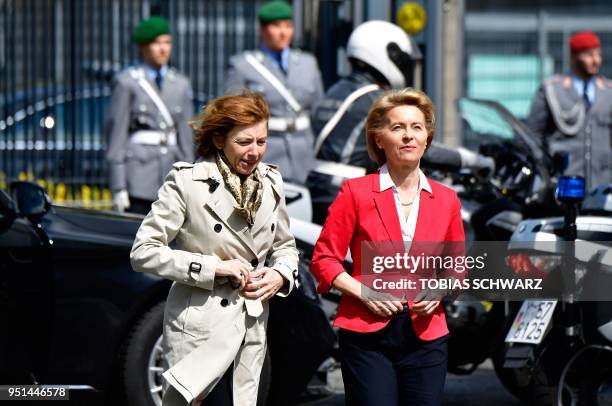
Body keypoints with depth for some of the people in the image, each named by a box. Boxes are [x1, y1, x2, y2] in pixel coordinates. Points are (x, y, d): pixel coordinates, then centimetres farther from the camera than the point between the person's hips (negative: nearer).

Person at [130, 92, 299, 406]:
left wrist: (281, 275, -2)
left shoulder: (270, 182, 7)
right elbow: (143, 253, -12)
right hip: (200, 330, -5)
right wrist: (214, 266, -16)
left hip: (251, 329, 5)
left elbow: (285, 246, 20)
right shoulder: (187, 181, -10)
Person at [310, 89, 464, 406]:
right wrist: (363, 292, -12)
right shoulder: (356, 192, 1)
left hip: (426, 338, 3)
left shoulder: (446, 200, 10)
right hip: (368, 335, -3)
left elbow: (456, 268, 19)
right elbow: (323, 259, 1)